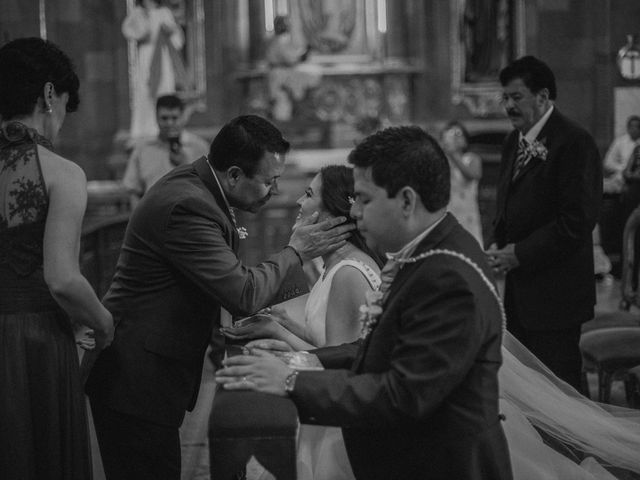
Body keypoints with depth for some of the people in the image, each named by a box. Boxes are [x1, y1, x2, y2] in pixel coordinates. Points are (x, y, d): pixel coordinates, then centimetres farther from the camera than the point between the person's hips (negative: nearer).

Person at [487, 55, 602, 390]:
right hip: (517, 289, 8)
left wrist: (521, 254, -17)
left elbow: (579, 219, -18)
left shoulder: (574, 143, -13)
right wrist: (497, 244, 4)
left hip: (555, 295, -8)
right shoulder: (513, 142, 14)